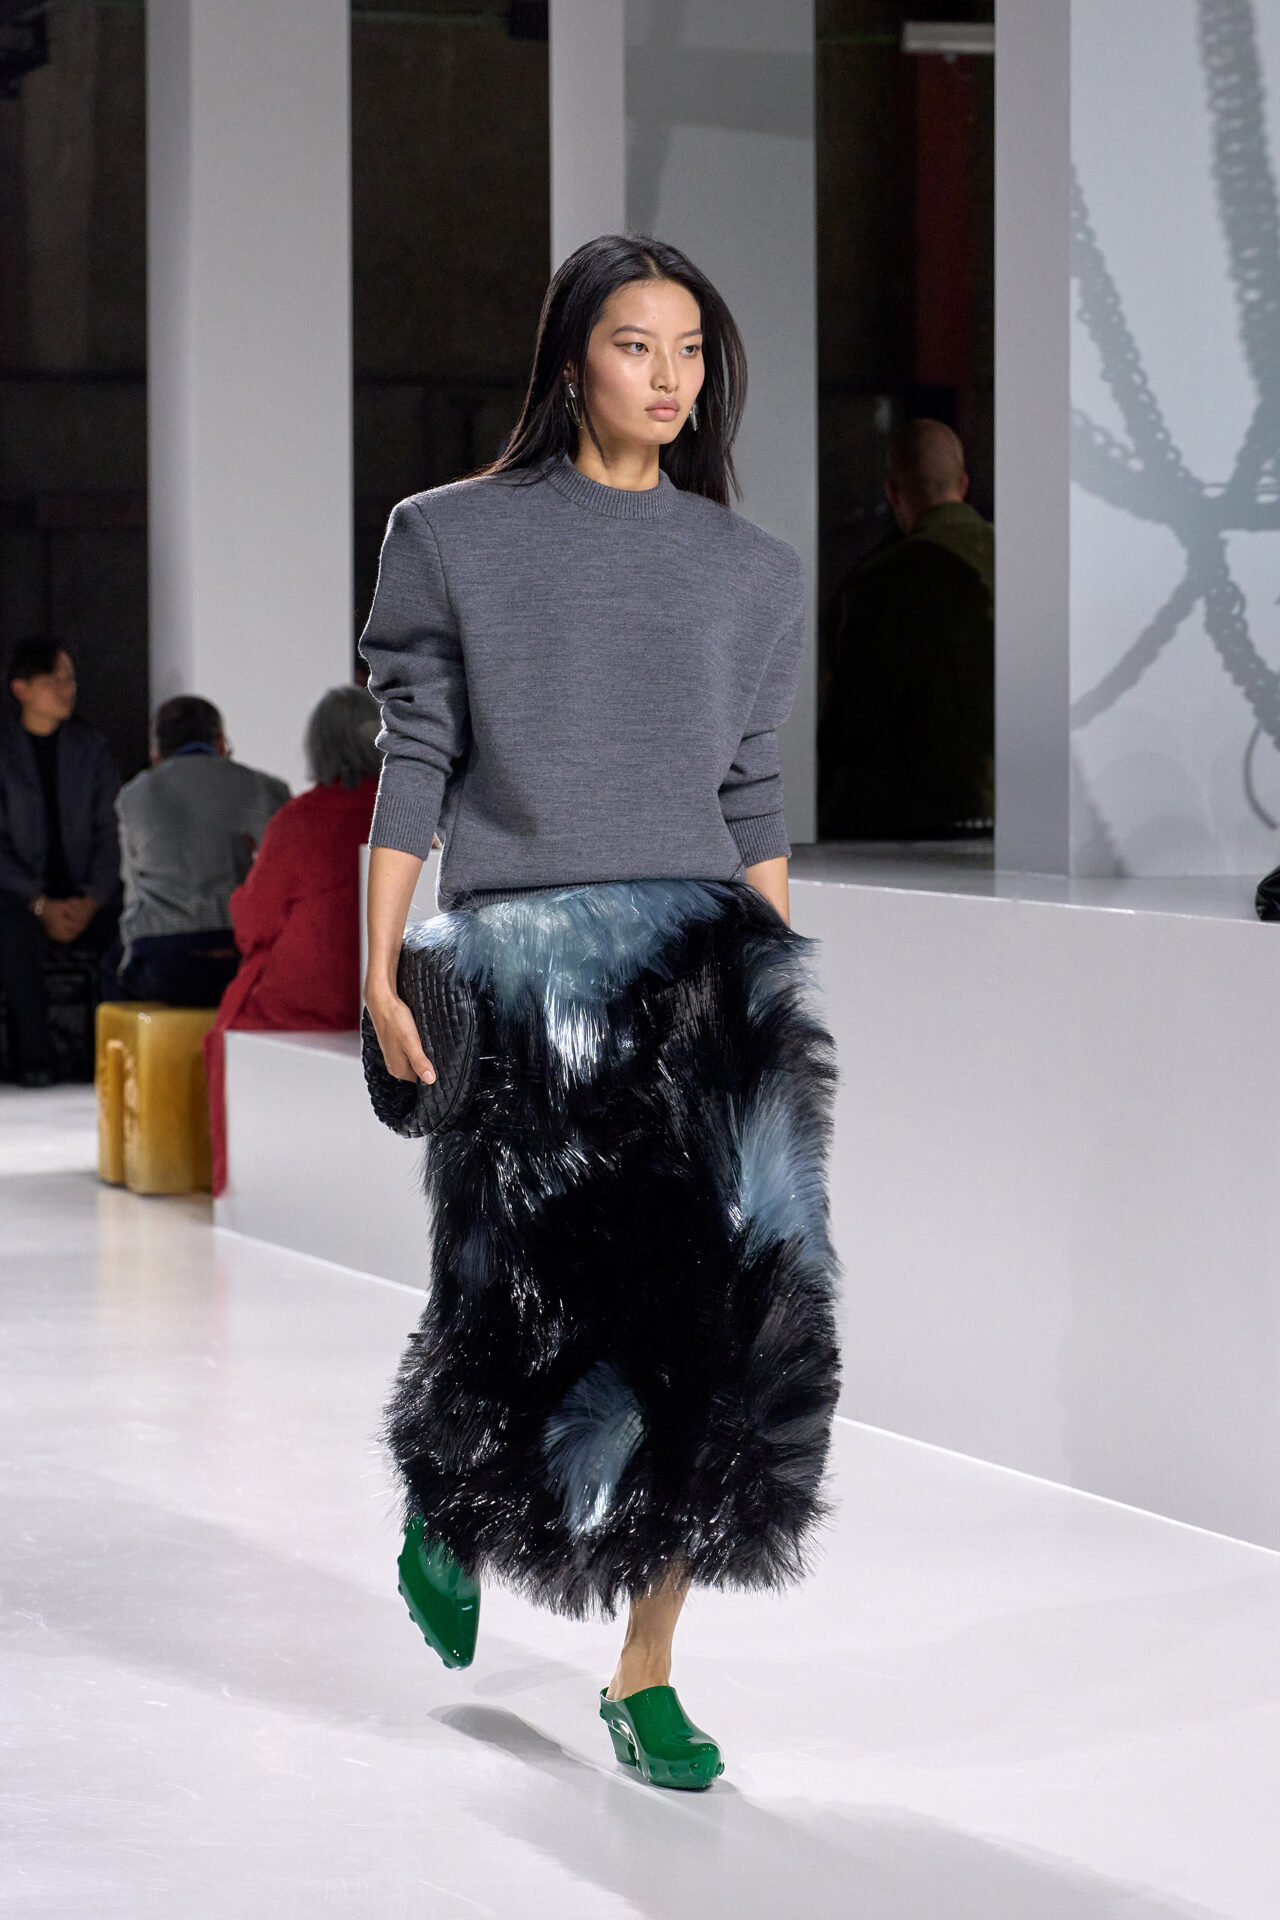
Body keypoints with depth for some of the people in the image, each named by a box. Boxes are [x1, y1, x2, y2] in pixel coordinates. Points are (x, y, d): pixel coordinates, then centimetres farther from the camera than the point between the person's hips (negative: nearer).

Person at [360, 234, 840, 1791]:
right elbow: (412, 762, 4)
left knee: (739, 1266, -12)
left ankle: (645, 1671, -3)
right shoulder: (453, 537, 7)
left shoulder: (754, 570, 15)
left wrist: (791, 997, 10)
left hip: (703, 947, 3)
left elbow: (751, 796, 16)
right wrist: (380, 970, -3)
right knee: (550, 1284, -9)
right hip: (521, 950, -3)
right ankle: (445, 1496, 27)